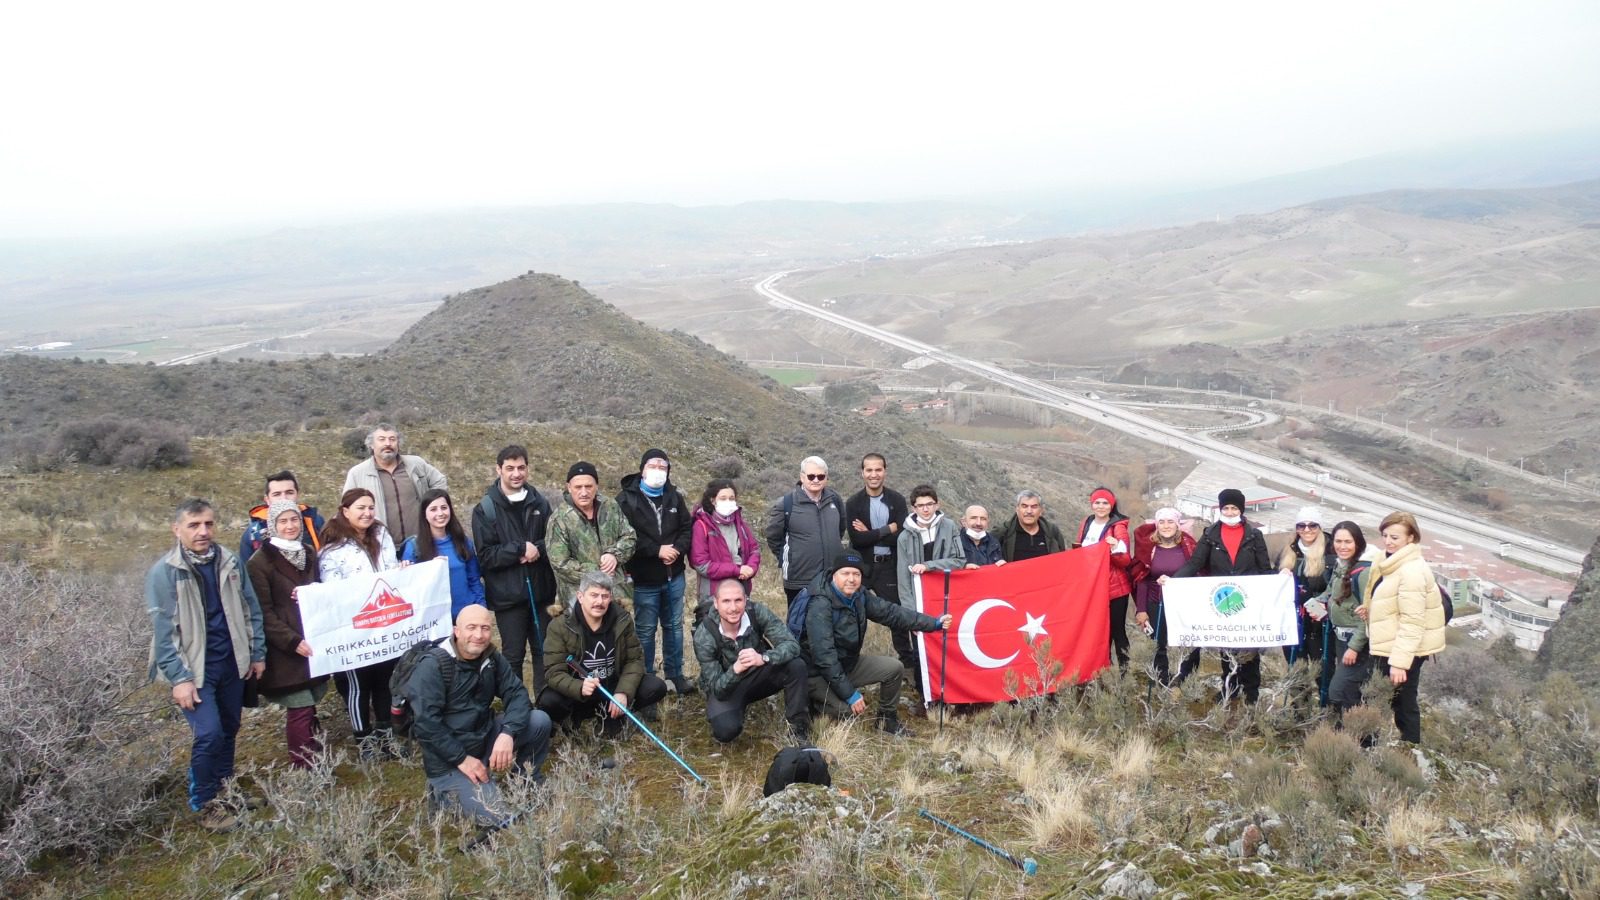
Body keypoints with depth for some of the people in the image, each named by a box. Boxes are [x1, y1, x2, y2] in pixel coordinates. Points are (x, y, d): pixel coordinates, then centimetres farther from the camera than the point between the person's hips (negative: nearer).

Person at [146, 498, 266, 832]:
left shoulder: (230, 563, 1)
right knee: (209, 733, -13)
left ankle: (225, 786, 37)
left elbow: (251, 610, 9)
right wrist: (179, 678, -17)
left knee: (229, 729, 15)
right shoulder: (164, 572, -13)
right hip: (194, 667, -5)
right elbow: (163, 631, -14)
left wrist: (258, 653, 9)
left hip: (232, 662, 5)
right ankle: (204, 803, 7)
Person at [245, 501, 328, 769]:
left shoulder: (308, 555, 13)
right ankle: (304, 768, -1)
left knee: (309, 704, 6)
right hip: (285, 650, -6)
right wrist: (293, 641, -19)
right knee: (300, 708, -7)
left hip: (313, 641, 6)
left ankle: (312, 755, 15)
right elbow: (263, 612, -10)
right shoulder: (260, 562, -6)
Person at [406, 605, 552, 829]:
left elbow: (517, 693, -5)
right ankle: (443, 791, 7)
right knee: (497, 819, -19)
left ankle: (528, 780, 12)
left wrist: (508, 733, -23)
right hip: (449, 758, -6)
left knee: (539, 721, -12)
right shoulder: (432, 666, -18)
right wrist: (462, 759, -22)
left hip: (485, 737, 6)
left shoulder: (492, 659, 2)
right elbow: (426, 723, -22)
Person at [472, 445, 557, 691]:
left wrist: (537, 550, -10)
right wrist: (520, 549, -17)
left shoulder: (540, 503, 6)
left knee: (544, 651, 11)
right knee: (513, 655, 6)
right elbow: (485, 555, -10)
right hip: (508, 594, -3)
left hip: (541, 590, 3)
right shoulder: (486, 509, -3)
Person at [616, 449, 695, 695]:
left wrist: (677, 549, -14)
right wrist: (657, 550, -21)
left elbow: (687, 528, 6)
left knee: (674, 626, 15)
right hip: (644, 579, -4)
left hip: (674, 576, 5)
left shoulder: (675, 497, 7)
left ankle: (675, 674, 28)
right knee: (645, 630, 7)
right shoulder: (626, 499, -9)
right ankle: (646, 678, 19)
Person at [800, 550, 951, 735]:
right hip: (818, 673, -8)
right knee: (850, 710, -28)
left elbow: (890, 612, 1)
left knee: (894, 668, -1)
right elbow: (823, 655, -31)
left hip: (848, 663, 8)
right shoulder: (820, 605, -29)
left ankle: (886, 718, 20)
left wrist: (934, 623, -6)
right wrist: (849, 693, -30)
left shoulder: (859, 595, -4)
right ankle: (815, 703, 3)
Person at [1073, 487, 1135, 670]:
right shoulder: (1086, 524, 8)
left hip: (1114, 588, -5)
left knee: (1117, 629, 0)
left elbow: (1126, 560, -15)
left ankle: (1124, 669, 8)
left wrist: (1116, 547, -32)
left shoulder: (1118, 526, -8)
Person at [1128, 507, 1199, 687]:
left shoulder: (1188, 546, 0)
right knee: (1160, 648, 3)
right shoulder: (1148, 547, 0)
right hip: (1157, 606, 0)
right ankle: (1163, 688, 11)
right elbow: (1141, 580, 2)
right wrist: (1140, 609, -3)